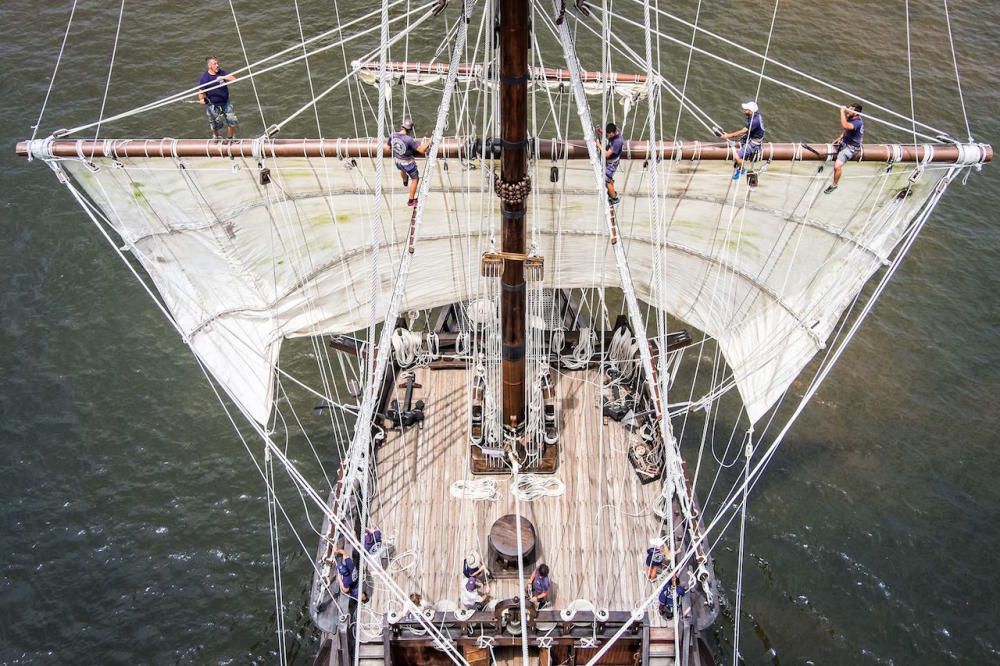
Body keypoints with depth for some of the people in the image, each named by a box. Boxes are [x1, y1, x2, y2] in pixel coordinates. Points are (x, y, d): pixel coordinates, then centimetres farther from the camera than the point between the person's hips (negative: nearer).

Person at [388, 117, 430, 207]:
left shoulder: (392, 135, -20)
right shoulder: (409, 139, -36)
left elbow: (389, 148, -3)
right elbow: (421, 150, -31)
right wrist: (430, 142, -21)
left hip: (397, 161, 5)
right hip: (408, 163, -5)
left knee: (402, 169, 41)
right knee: (415, 179, 20)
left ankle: (405, 182, 74)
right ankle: (411, 201, 30)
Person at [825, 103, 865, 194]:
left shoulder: (858, 122, -29)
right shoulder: (850, 118, -1)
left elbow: (845, 126, -48)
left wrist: (842, 112, -42)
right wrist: (840, 137, 6)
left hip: (851, 147, -9)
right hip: (844, 141, 10)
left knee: (837, 166, -16)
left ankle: (834, 185, 2)